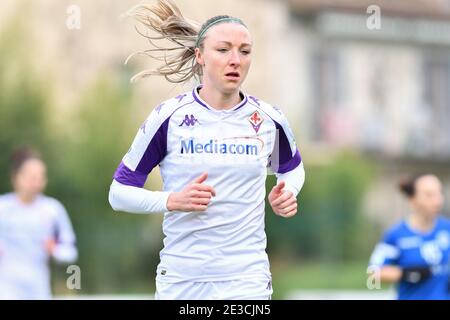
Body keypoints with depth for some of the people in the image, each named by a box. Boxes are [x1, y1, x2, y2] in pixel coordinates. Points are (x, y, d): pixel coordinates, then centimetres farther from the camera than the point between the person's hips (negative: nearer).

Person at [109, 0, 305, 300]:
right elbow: (119, 192, 0)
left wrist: (288, 193, 2)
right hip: (180, 282, 0)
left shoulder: (269, 120, 2)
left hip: (247, 281, 1)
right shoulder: (168, 117, -5)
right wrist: (171, 201, -17)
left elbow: (292, 168, 24)